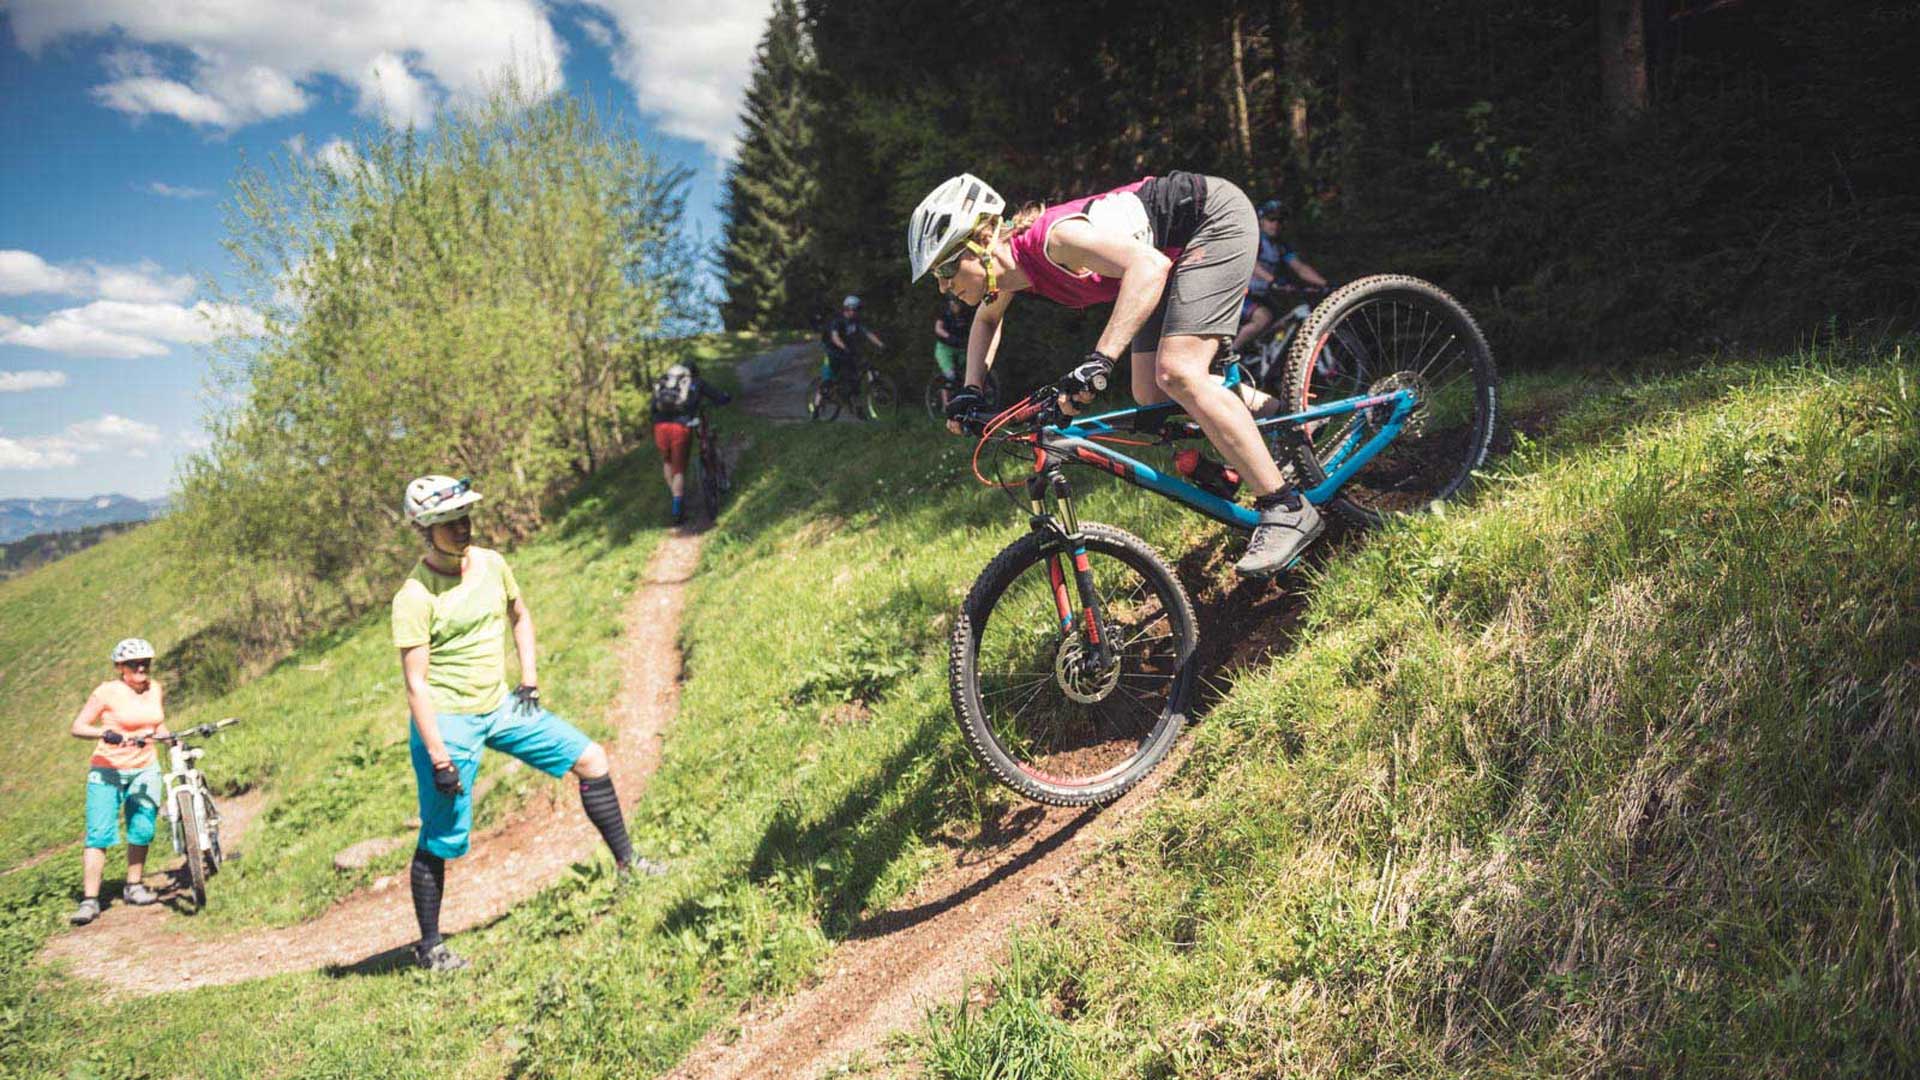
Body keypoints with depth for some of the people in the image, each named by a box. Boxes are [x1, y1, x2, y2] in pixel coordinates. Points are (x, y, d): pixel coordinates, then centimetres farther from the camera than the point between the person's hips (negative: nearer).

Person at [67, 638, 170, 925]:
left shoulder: (156, 691, 6)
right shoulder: (107, 692, -10)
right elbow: (78, 728, -13)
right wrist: (105, 733, -29)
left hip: (145, 770, 4)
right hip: (108, 771, -4)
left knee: (142, 830, 4)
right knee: (99, 835, -8)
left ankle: (134, 887, 21)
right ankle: (89, 900, -5)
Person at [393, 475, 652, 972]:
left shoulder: (491, 564, 0)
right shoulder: (415, 597, -19)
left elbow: (519, 616, 18)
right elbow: (415, 683, -19)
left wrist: (529, 679, 8)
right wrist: (438, 757, -20)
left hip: (500, 707, 7)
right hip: (447, 720, -7)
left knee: (591, 760, 4)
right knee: (441, 839, 2)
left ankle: (628, 867, 18)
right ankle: (428, 946, 21)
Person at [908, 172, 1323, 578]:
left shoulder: (1053, 238, -32)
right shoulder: (1012, 262, -6)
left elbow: (1150, 266, -45)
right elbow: (987, 319, 18)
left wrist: (1100, 358, -51)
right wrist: (971, 390, 8)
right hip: (1177, 251, 9)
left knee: (1176, 374, -23)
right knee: (1151, 396, 2)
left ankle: (1288, 510, -16)